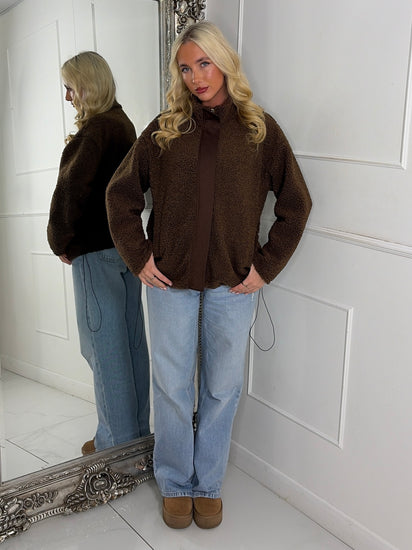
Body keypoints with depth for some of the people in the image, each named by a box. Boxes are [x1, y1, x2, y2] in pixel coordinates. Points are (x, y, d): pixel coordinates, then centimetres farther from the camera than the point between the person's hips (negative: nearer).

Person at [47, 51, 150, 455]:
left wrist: (63, 243, -9)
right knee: (131, 340, 14)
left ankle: (117, 438, 14)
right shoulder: (124, 124, 13)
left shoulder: (96, 129, -15)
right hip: (128, 244, 9)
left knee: (103, 345, 1)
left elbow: (70, 190, -22)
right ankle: (138, 427, 27)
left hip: (97, 251, -9)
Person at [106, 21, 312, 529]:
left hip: (233, 283, 0)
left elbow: (296, 204, 4)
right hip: (170, 280, 1)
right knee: (171, 386, 10)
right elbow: (120, 193, 8)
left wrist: (266, 264, -2)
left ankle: (208, 484, 32)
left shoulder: (260, 128, 2)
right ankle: (175, 484, 31)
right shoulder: (164, 129, 4)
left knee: (222, 388, 11)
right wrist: (138, 255, -1)